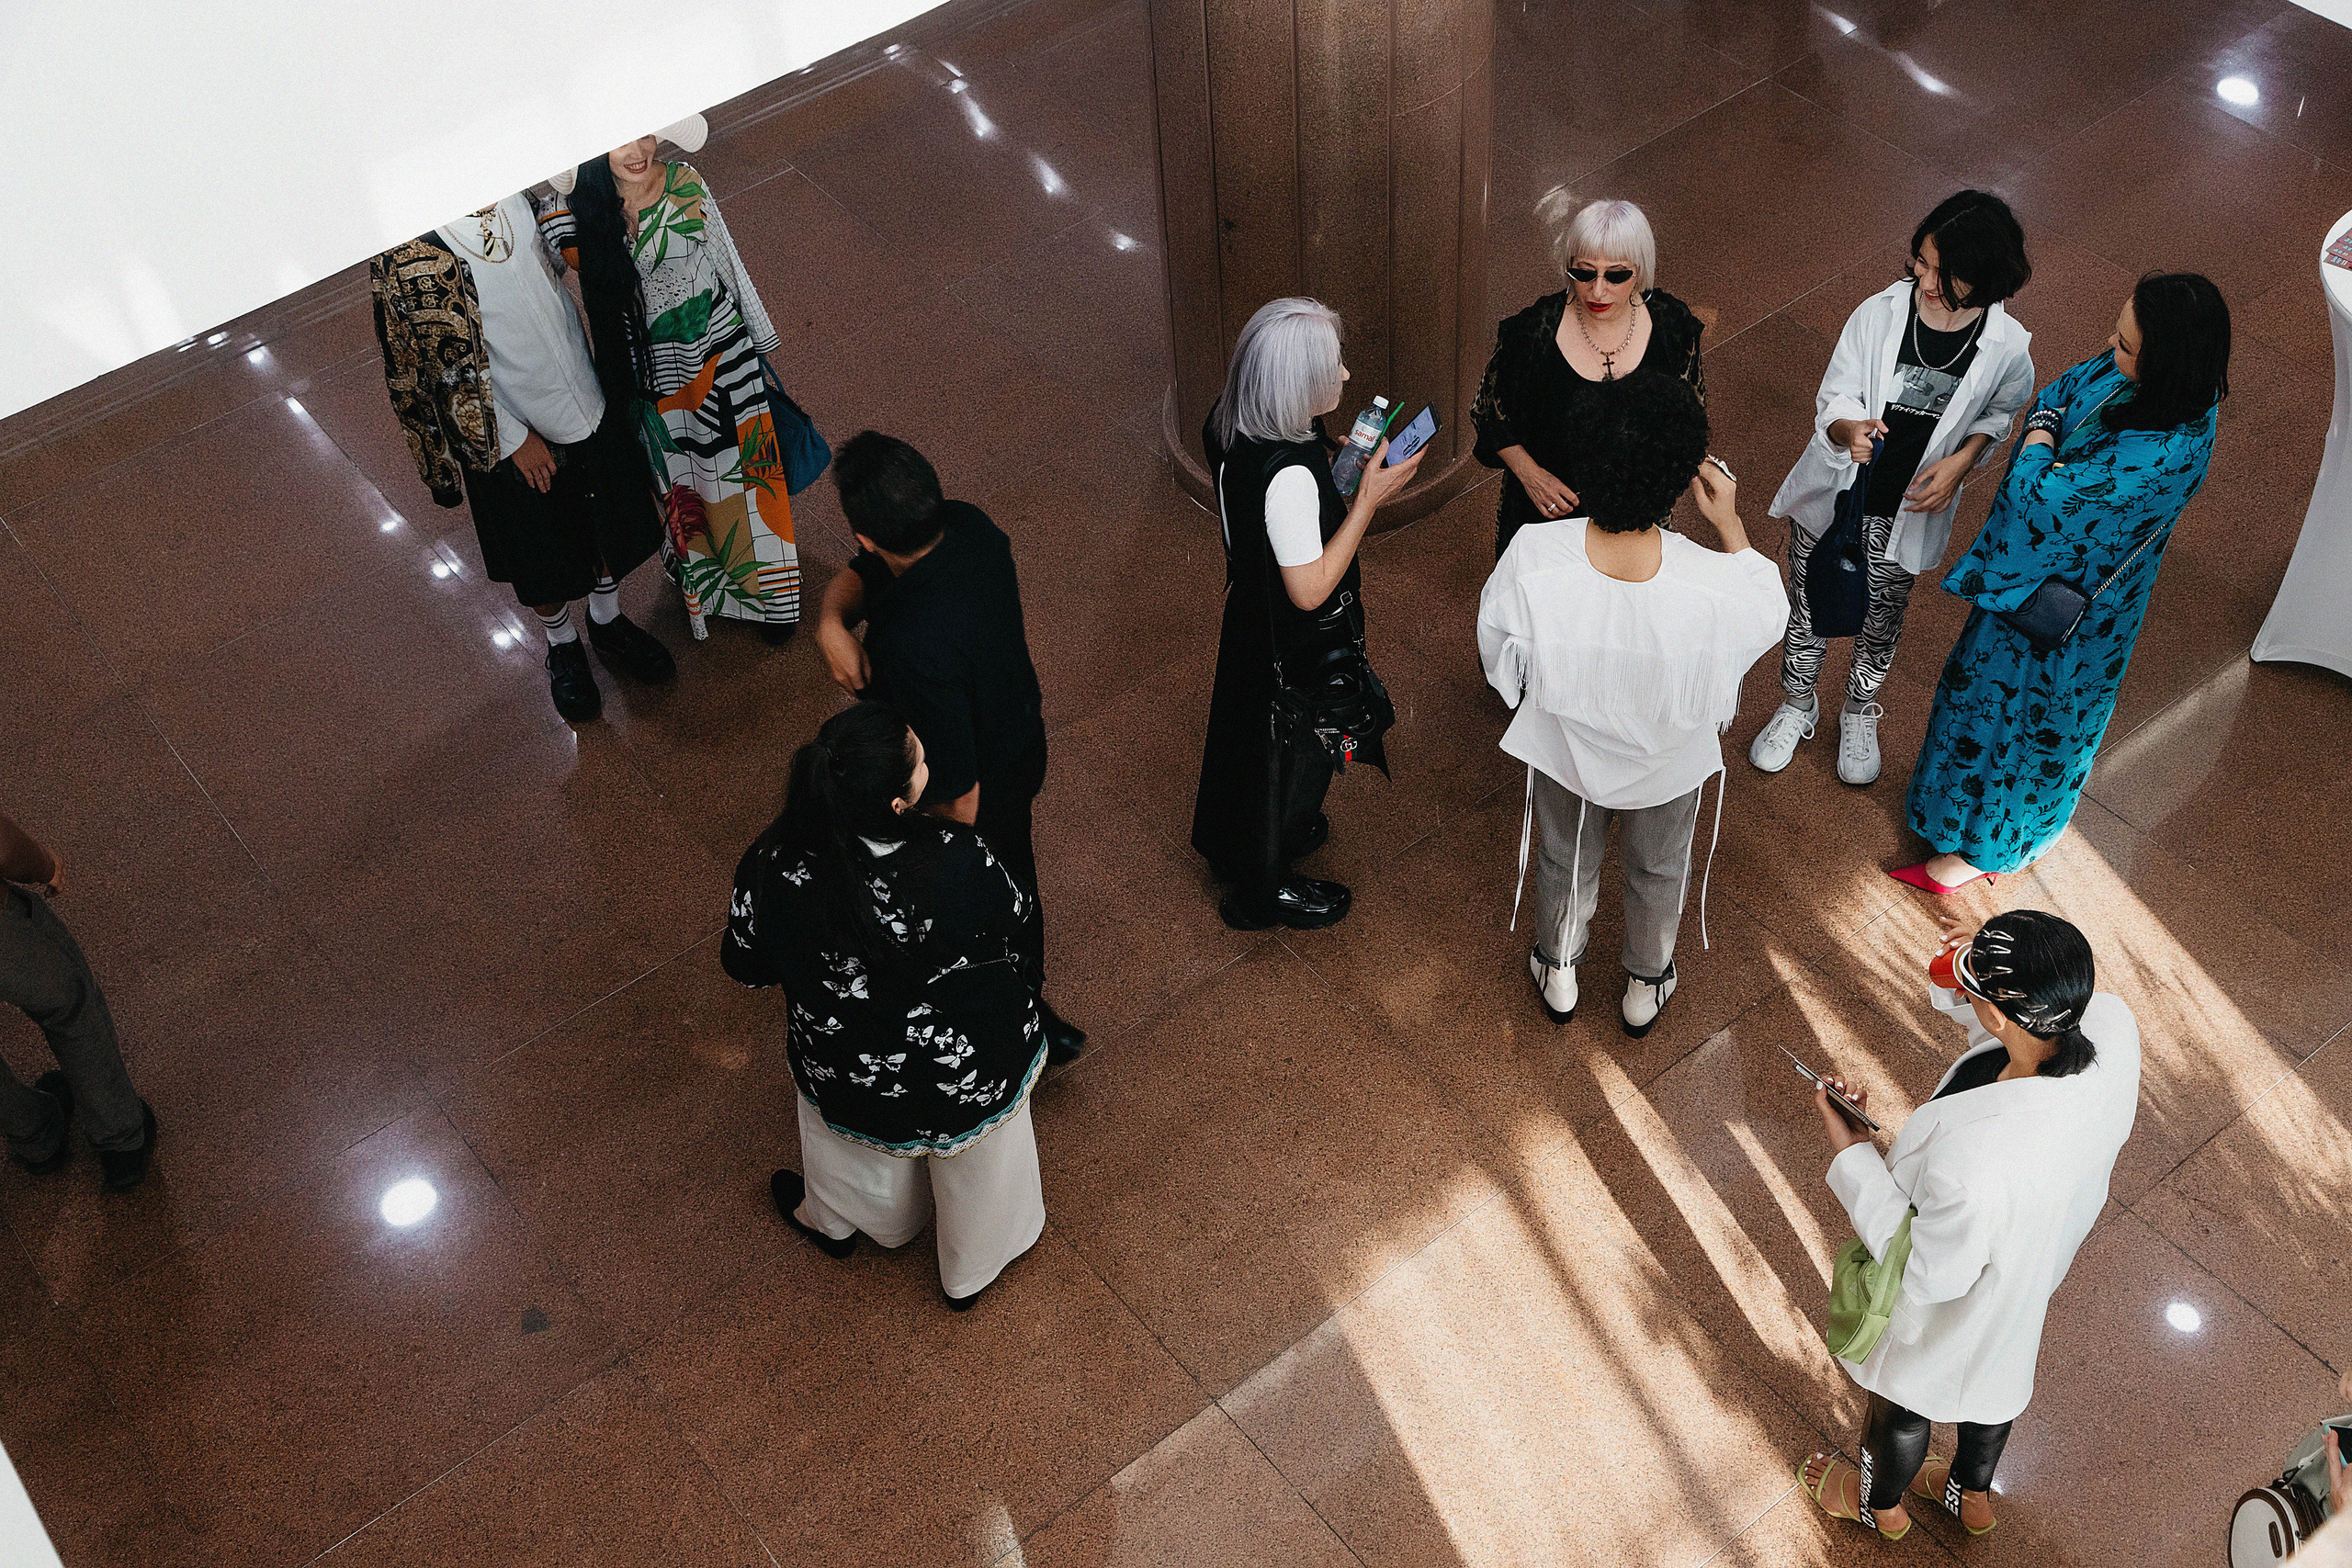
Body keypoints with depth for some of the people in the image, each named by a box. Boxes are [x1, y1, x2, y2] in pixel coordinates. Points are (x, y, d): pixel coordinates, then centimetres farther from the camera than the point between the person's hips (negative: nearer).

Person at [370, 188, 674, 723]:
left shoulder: (513, 191, -10)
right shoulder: (406, 257, -28)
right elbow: (448, 366, -21)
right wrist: (513, 439, -16)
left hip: (589, 400, 5)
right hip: (511, 435, -5)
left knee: (614, 524, 24)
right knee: (543, 560, 18)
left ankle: (609, 622, 53)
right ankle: (563, 647, 48)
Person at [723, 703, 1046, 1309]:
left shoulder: (773, 867, -29)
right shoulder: (959, 860, -36)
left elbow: (745, 964, -9)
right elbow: (1018, 927, -14)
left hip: (850, 1080, 1)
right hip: (978, 1070, -1)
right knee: (980, 1154, 33)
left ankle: (833, 1220, 68)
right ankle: (972, 1272, 61)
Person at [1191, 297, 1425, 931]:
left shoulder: (1234, 428, -11)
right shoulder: (1288, 474, -39)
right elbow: (1310, 590, -31)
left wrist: (1340, 470, -2)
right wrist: (1368, 498, -28)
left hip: (1252, 612, 9)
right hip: (1297, 646, -9)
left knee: (1250, 729, 31)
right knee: (1291, 753, 16)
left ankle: (1229, 842, 57)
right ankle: (1262, 890, 39)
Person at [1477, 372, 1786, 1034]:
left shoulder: (1533, 556, -37)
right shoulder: (1711, 586, -39)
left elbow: (1500, 657, -15)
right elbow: (1769, 613, -13)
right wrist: (1730, 524, -14)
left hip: (1565, 745, 1)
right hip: (1669, 758, -1)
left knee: (1566, 859, 33)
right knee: (1658, 868, 32)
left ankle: (1558, 974, 60)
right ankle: (1646, 987, 59)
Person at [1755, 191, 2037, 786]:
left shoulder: (2008, 347, -19)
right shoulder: (1878, 314, -22)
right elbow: (1833, 400, -13)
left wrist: (1962, 461, -15)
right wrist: (1848, 430, -36)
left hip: (1907, 511, 0)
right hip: (1835, 493, 0)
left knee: (1881, 619, 22)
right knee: (1808, 607, 18)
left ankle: (1859, 714, 51)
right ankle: (1797, 706, 46)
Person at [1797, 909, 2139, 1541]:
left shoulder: (1971, 1162, -50)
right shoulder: (2113, 1027, -33)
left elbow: (1929, 1275, -28)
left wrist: (1851, 1154, -24)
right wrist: (1993, 972, -24)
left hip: (1953, 1313, -6)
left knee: (1902, 1406, 30)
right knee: (1994, 1379, 38)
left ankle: (1880, 1503, 64)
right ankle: (1973, 1494, 69)